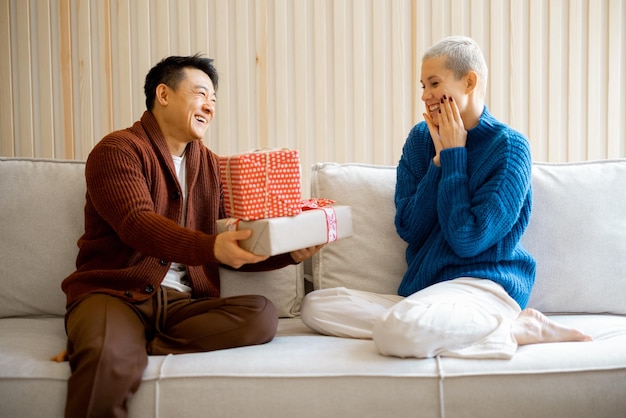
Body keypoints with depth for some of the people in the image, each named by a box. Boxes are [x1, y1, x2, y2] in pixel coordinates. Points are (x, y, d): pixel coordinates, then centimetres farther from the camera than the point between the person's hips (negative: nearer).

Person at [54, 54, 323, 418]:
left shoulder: (211, 166, 18)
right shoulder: (118, 150, -2)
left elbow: (240, 243, 14)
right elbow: (137, 224, -18)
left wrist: (291, 252, -7)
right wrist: (211, 247, -34)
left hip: (184, 301, 8)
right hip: (116, 292, -8)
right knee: (109, 361, -42)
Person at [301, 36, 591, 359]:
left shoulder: (508, 146, -7)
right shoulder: (420, 138, 10)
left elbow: (467, 240, -15)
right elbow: (408, 230, 2)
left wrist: (454, 155, -9)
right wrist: (440, 159, -7)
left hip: (484, 285, -7)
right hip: (422, 287, 7)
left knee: (399, 332, -37)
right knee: (314, 306, -10)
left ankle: (517, 330, -13)